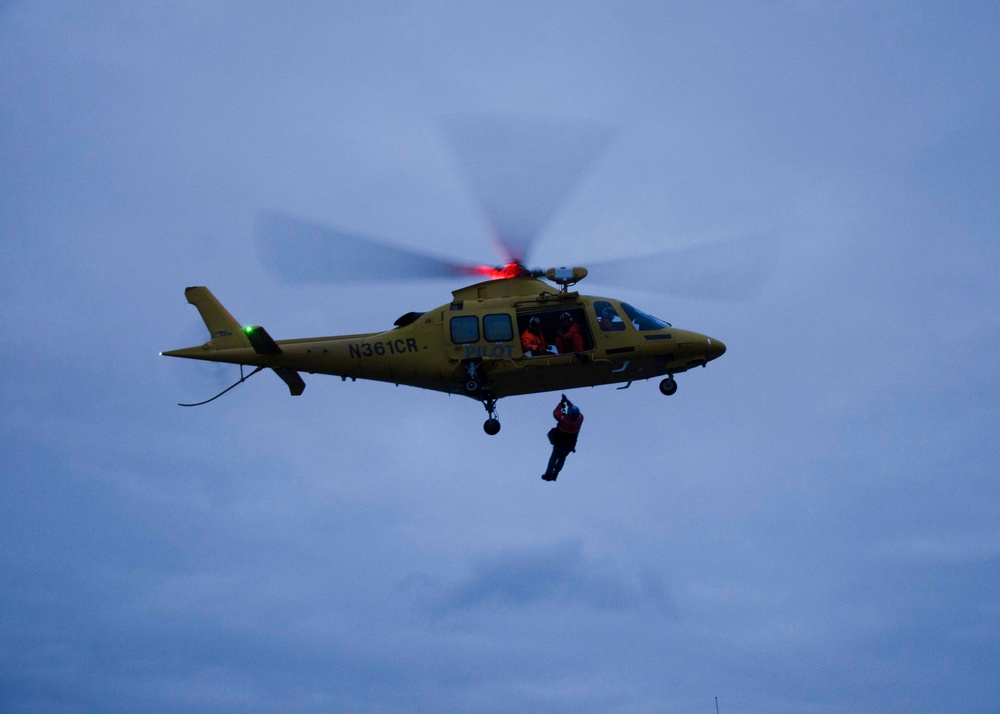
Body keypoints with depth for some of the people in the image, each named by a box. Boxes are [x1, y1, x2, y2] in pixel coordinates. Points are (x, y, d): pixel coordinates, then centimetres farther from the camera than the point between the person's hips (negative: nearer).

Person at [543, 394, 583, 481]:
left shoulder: (564, 419, -35)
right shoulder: (580, 419, -25)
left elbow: (555, 412, -16)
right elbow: (575, 410, -4)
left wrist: (561, 402, -9)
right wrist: (567, 401, 1)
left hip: (558, 443, -3)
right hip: (569, 446, 3)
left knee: (554, 457, 22)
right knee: (562, 458, 27)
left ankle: (548, 474, 27)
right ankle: (554, 475, 33)